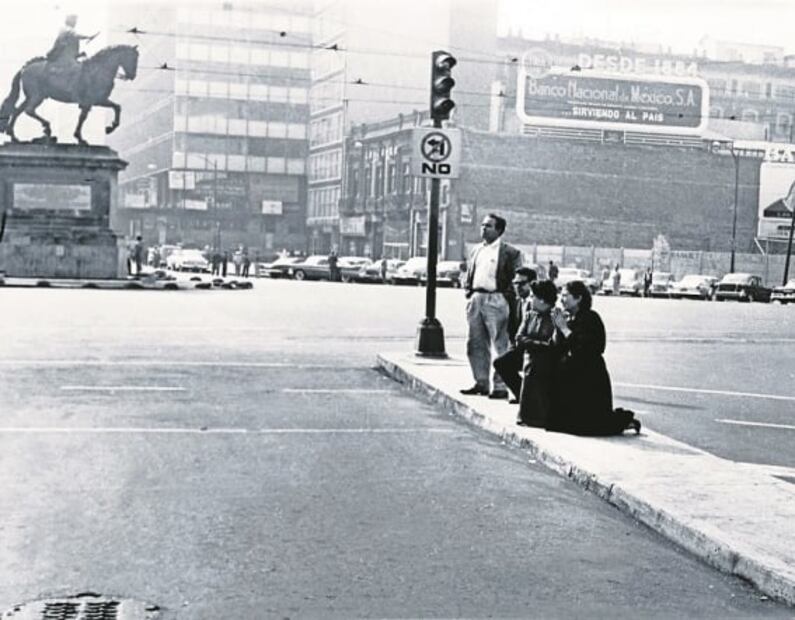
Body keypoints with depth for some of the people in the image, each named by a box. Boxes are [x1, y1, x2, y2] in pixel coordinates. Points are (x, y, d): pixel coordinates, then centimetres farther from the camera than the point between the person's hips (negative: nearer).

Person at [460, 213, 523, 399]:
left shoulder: (510, 253, -3)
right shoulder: (476, 251, 17)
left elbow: (516, 280, -6)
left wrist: (506, 298, -12)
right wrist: (469, 292, 11)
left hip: (496, 300, -7)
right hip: (476, 299, 7)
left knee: (499, 345, -4)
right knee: (475, 344, 9)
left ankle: (500, 386, -1)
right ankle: (481, 382, 18)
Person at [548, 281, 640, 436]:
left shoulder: (590, 318, -14)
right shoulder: (569, 319, 10)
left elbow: (583, 349, -24)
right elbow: (561, 350, 8)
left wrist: (564, 328, -18)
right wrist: (557, 327, -4)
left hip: (589, 381, -9)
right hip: (570, 379, 9)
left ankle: (626, 420, 16)